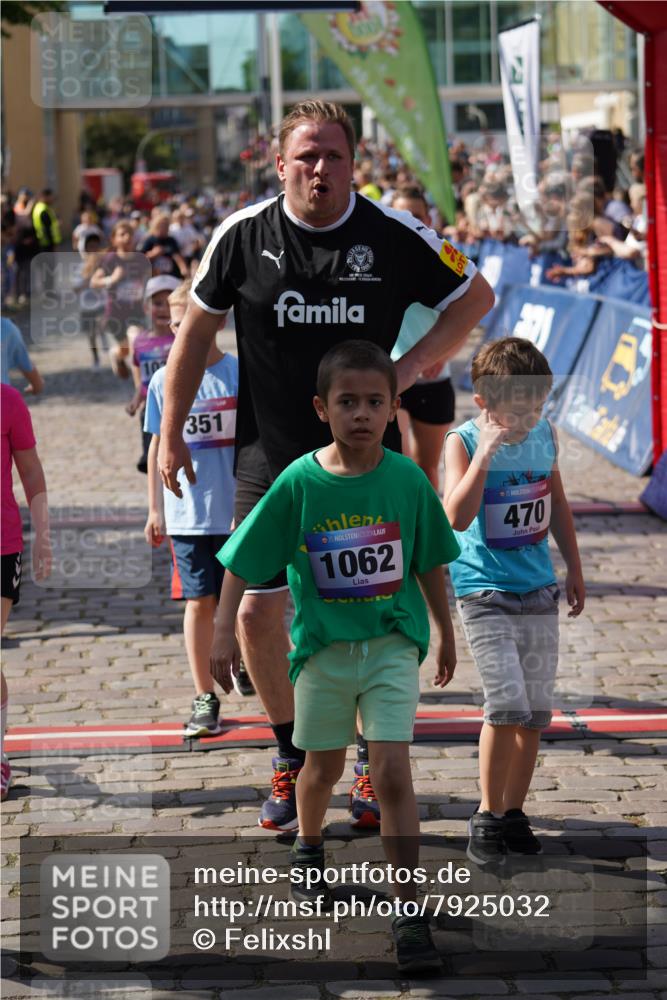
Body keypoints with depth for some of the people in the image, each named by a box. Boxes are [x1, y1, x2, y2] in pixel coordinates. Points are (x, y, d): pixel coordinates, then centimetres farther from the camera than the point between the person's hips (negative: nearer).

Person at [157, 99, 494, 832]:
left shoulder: (395, 237, -7)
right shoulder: (243, 235, -5)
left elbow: (475, 297, 6)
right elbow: (197, 327, 7)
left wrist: (408, 367, -6)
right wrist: (171, 434, 6)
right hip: (269, 460, 1)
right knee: (257, 612, -1)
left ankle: (376, 758, 22)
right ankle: (292, 758, 20)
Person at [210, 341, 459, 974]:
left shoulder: (407, 480, -7)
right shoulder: (298, 482, -11)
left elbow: (429, 564, 6)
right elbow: (244, 562, -5)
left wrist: (446, 634, 14)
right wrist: (224, 630, -10)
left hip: (392, 643, -1)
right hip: (322, 647, 1)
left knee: (392, 771, -11)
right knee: (324, 766, 18)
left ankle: (409, 914, -7)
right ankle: (308, 850, 49)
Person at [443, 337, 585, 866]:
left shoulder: (546, 435, 3)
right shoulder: (464, 442, -12)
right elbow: (457, 517, -25)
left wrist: (575, 569, 22)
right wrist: (485, 454, -29)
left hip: (539, 589, 5)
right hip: (486, 591, -5)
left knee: (536, 711, 6)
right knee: (508, 704, -14)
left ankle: (513, 812, 19)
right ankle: (488, 817, 0)